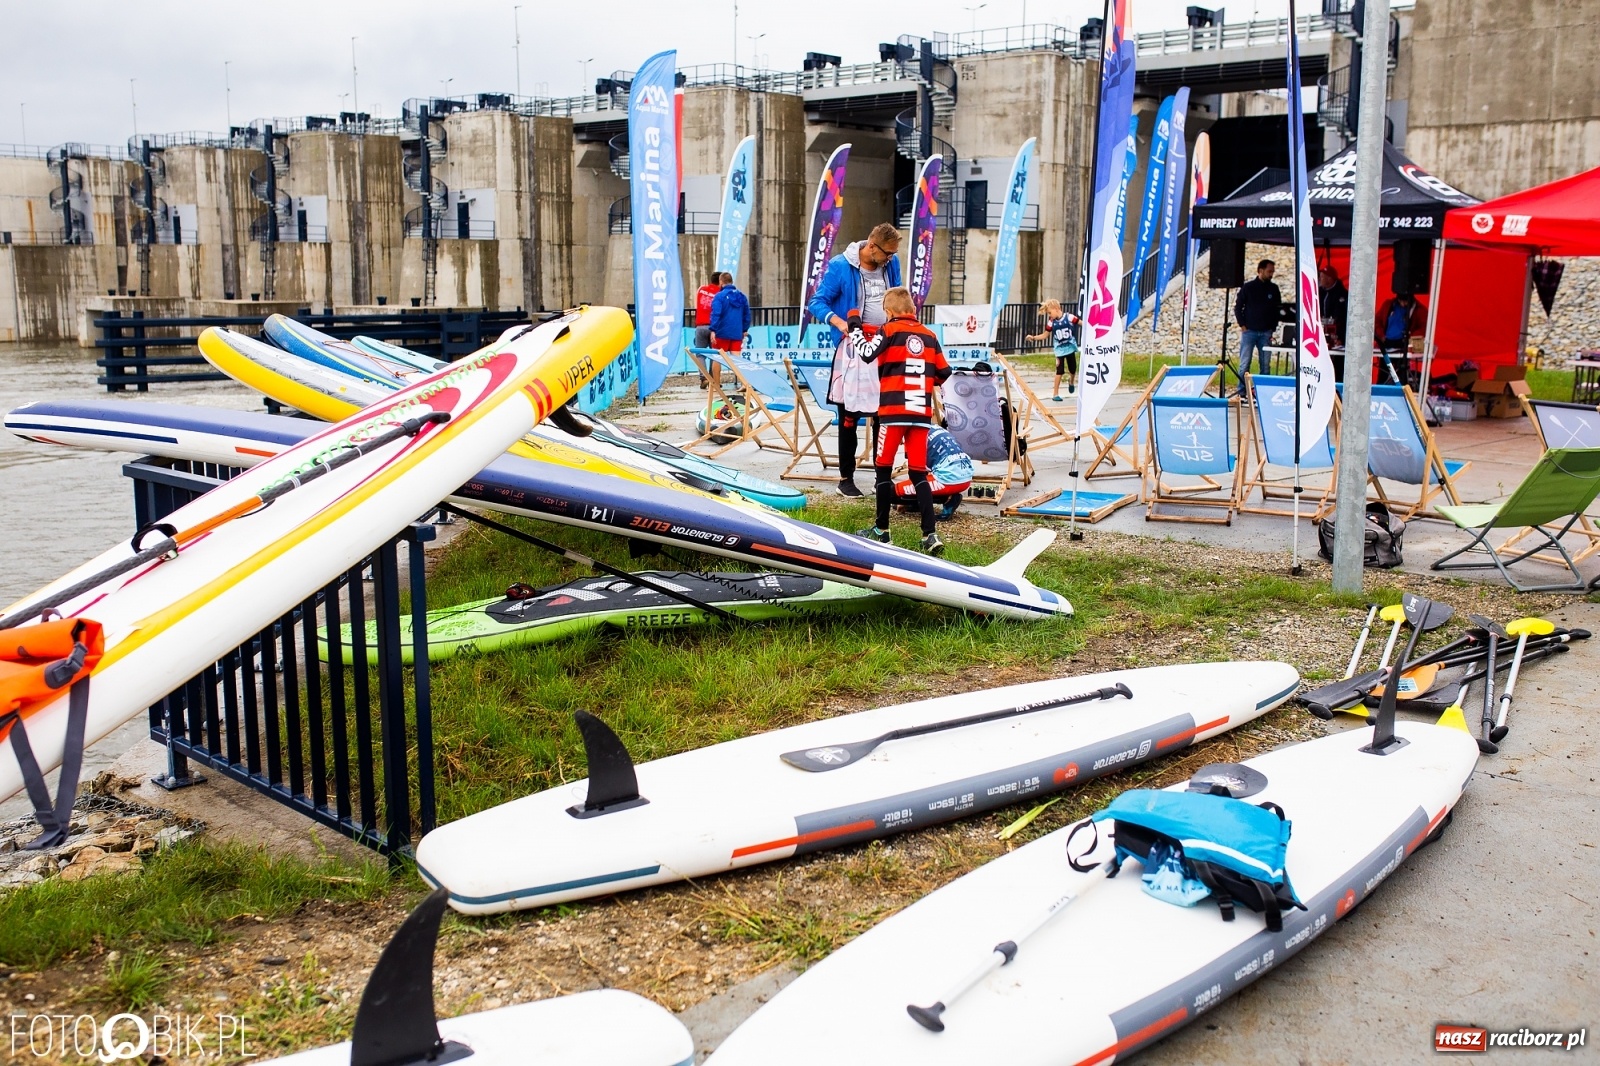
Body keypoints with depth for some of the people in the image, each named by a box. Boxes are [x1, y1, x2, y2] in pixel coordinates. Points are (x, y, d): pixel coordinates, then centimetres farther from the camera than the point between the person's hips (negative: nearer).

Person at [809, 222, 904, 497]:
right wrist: (841, 323, -26)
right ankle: (846, 477, 11)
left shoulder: (891, 263, 3)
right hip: (853, 348, -5)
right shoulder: (840, 266, -12)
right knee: (849, 416, 2)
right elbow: (818, 303, -11)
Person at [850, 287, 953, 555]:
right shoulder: (929, 335, 12)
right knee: (919, 473, 5)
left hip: (894, 410, -4)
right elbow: (943, 372, 14)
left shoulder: (890, 330, -1)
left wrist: (855, 328, -1)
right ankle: (930, 535, -6)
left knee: (884, 467, 10)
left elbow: (867, 353, -16)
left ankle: (882, 530, 16)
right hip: (922, 412, 4)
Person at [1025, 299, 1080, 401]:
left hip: (1070, 347, 0)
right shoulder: (1051, 322, -4)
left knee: (1073, 369, 10)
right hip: (1060, 349, 0)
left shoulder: (1069, 317, -12)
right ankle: (1056, 394, 2)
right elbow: (1045, 335, 3)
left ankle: (1071, 381, 45)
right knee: (1060, 371, -4)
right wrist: (1033, 337, -7)